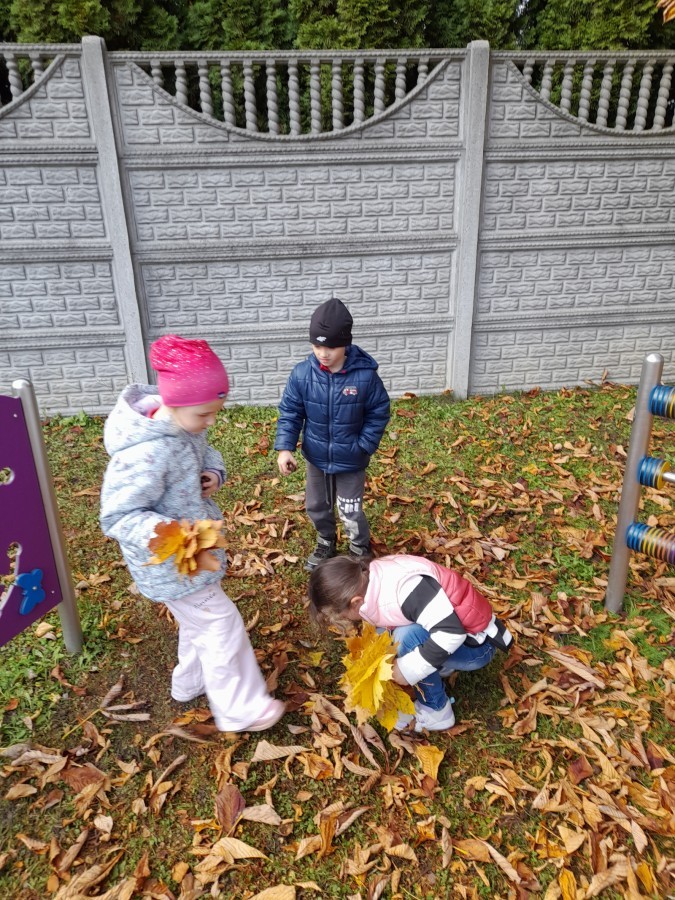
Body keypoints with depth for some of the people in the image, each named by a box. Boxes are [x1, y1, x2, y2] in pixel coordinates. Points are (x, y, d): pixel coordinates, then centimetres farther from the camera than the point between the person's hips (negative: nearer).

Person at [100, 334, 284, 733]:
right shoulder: (145, 453, -36)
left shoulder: (186, 424, -9)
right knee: (223, 625, 4)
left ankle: (191, 683, 53)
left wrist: (214, 472, -10)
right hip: (169, 564, -9)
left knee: (200, 619, 27)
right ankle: (239, 709, 26)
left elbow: (205, 452, 13)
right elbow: (117, 517, -28)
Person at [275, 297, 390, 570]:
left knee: (350, 512, 10)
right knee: (316, 506, 22)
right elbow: (290, 412, -7)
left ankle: (360, 550, 40)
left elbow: (379, 413, -9)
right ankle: (326, 543, 51)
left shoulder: (365, 375, -21)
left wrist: (364, 447, -13)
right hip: (316, 457, 3)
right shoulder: (302, 374, -16)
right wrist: (285, 447, -16)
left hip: (350, 461, -3)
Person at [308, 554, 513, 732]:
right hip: (443, 633, 8)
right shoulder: (374, 584, -6)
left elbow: (451, 632, -36)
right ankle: (439, 667, 11)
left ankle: (436, 711, -7)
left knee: (407, 637, -28)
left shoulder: (405, 587, -34)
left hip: (474, 645, -8)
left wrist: (407, 670, -29)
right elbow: (390, 624, 12)